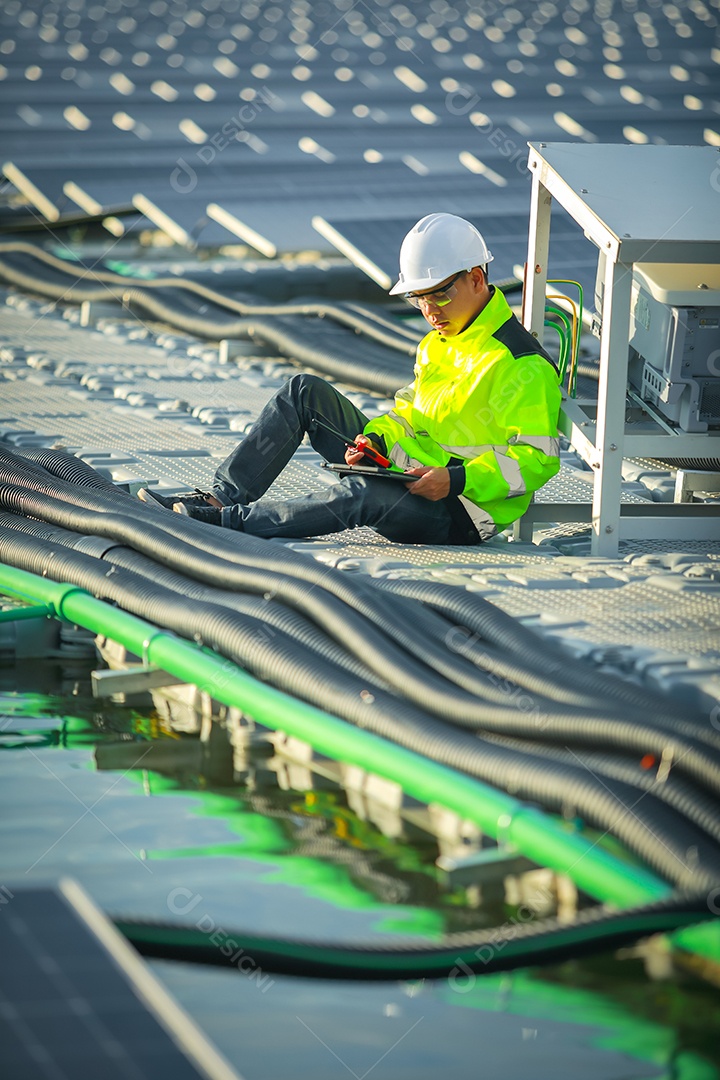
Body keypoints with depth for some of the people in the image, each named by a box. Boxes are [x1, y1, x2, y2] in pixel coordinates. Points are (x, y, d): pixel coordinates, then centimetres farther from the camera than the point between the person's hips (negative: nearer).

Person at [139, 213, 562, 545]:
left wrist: (455, 481, -27)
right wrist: (374, 439, 0)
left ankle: (230, 520, -33)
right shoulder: (436, 344, 13)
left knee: (364, 494, -41)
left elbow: (537, 459, -19)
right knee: (306, 391, 1)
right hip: (406, 472, 9)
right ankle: (225, 495, -9)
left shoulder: (522, 366, -16)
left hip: (461, 518, -9)